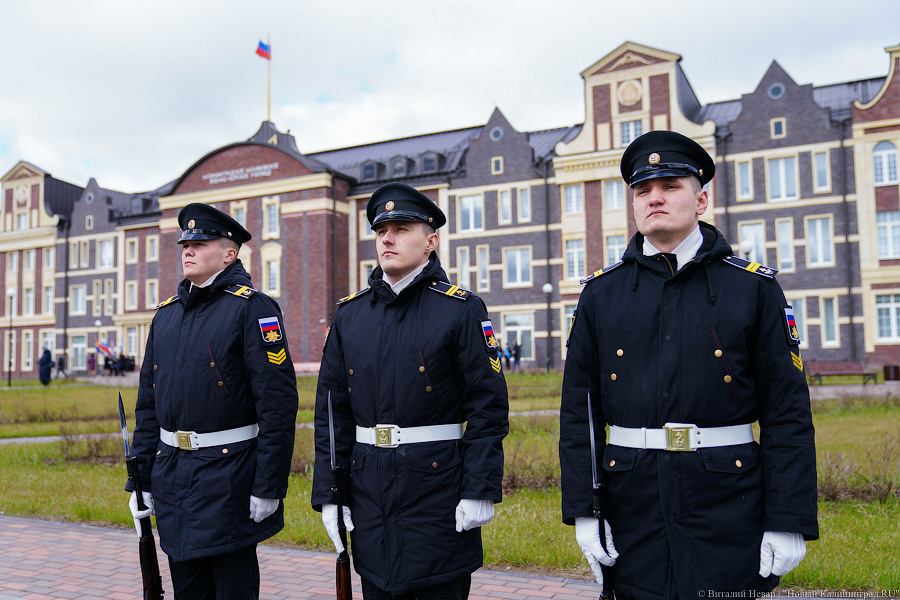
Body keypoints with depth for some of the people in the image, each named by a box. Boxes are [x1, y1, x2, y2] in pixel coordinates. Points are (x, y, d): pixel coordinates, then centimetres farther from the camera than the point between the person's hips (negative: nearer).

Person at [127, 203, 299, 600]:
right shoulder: (166, 314, 12)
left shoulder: (251, 308, -10)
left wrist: (268, 487, -17)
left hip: (228, 475, -6)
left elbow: (278, 401, -15)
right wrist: (141, 479, 12)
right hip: (171, 475, 7)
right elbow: (148, 402, 16)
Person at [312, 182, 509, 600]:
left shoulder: (461, 310, -5)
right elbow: (331, 410, 8)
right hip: (369, 490, 4)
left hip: (439, 484, -4)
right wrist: (327, 494, 5)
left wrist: (480, 491, -13)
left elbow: (488, 406, -8)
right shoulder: (349, 314, 7)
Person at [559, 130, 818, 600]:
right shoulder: (601, 293, 4)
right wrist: (582, 509, -1)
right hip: (633, 517, 2)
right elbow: (578, 408, 3)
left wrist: (788, 522, -7)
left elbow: (788, 411, -2)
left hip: (730, 517, -1)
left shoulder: (754, 287, 0)